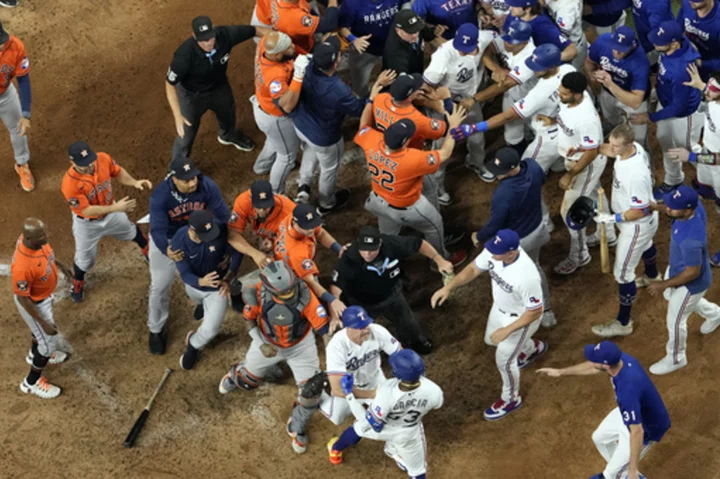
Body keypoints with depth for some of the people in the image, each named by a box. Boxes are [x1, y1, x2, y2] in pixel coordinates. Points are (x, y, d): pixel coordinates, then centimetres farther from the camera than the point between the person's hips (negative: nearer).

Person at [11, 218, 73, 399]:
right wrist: (44, 323, -22)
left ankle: (36, 354, 67)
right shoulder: (22, 267, -45)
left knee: (40, 328, 35)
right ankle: (32, 382, 37)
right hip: (34, 303, -8)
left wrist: (59, 263, 19)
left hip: (44, 295, 8)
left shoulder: (33, 238, -23)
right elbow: (23, 299, -30)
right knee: (50, 341, 12)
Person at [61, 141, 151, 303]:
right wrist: (115, 208, -40)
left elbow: (118, 172, -7)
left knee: (132, 232, 31)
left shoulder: (103, 159, -28)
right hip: (87, 223, -4)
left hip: (111, 212, 4)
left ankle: (149, 252, 65)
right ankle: (77, 285, 50)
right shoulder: (70, 183, -40)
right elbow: (87, 210, -33)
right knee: (85, 259, 16)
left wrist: (134, 182, -26)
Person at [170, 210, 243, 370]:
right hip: (194, 284, 2)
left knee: (210, 330, -5)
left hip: (217, 287, -1)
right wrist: (201, 282, -51)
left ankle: (193, 345, 29)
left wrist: (228, 278, -29)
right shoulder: (178, 242, -34)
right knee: (199, 300, 36)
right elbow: (185, 273, -29)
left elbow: (237, 253, -18)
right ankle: (203, 303, 75)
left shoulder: (221, 229, -35)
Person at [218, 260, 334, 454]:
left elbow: (322, 326, -34)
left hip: (300, 345, -1)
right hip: (268, 343, 1)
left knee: (311, 390, -6)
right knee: (248, 381, 20)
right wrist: (260, 344, -20)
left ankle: (297, 429, 24)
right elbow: (249, 319, -10)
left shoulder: (304, 294, -38)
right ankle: (235, 376, 61)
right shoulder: (257, 294, -32)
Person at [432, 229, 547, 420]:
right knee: (492, 340, 31)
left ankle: (511, 399, 38)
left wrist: (507, 330, -27)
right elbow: (473, 269, -7)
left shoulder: (527, 276, -44)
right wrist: (449, 287, -18)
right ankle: (534, 348, 60)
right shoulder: (493, 251, -25)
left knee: (504, 360, 7)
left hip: (521, 318, -8)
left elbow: (535, 312, -30)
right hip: (500, 308, 8)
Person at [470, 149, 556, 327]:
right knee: (534, 267, 33)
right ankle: (546, 312, 50)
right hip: (536, 229, 7)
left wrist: (478, 237, -6)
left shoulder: (503, 194, -43)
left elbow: (494, 226, -27)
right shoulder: (533, 166, -23)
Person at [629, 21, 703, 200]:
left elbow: (678, 107, -32)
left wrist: (650, 118, -24)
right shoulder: (675, 44, -22)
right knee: (665, 142, 29)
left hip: (684, 114, -8)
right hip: (665, 103, 8)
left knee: (688, 150, 20)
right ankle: (672, 181, 56)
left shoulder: (681, 70, -45)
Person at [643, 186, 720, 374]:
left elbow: (693, 273, -32)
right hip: (677, 267, 9)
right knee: (670, 296, 37)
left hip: (691, 283, -9)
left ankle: (676, 359, 44)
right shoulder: (694, 205, -25)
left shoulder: (690, 240, -47)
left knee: (675, 322, 15)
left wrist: (664, 285, -22)